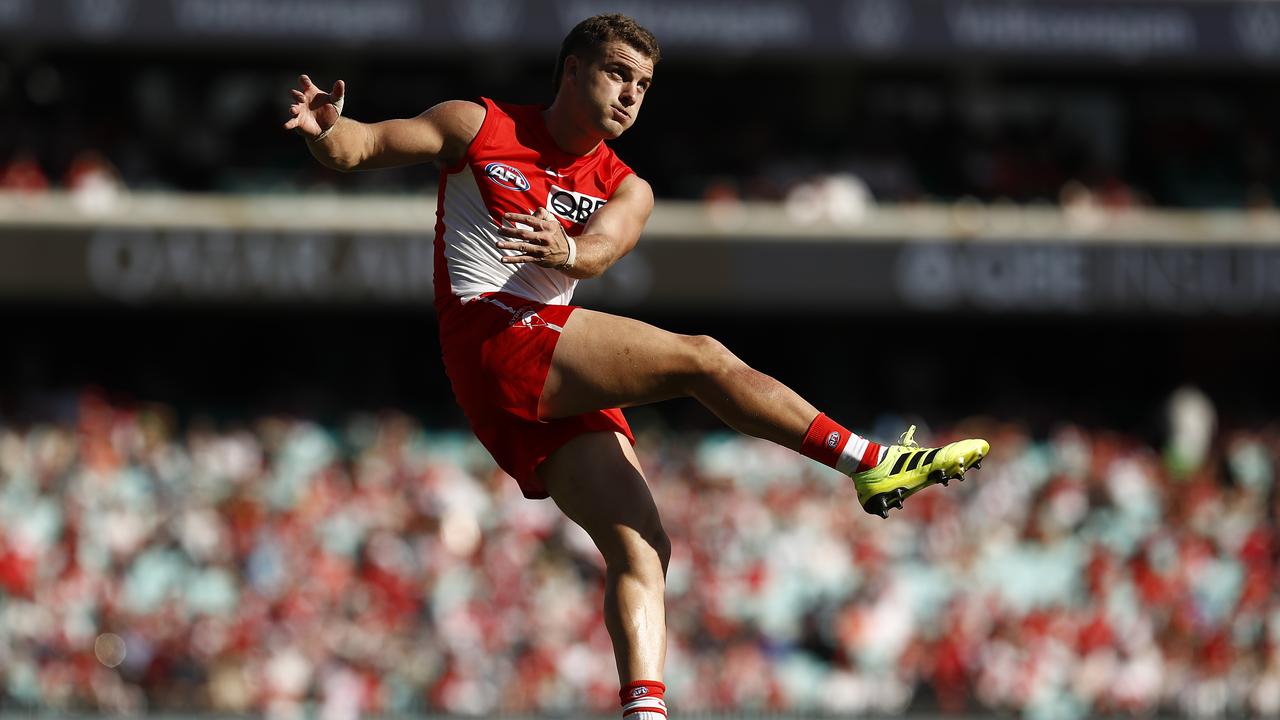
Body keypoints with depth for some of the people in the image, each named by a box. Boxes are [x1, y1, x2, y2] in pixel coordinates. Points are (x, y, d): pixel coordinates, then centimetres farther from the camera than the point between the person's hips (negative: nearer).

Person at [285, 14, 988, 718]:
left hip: (555, 389, 6)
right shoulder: (478, 128, 10)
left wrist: (567, 253, -30)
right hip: (495, 340, -6)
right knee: (699, 358, -18)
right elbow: (362, 146, 7)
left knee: (640, 549, -11)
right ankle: (871, 464, -18)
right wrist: (328, 128, -18)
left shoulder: (625, 191, 18)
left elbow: (600, 250, -5)